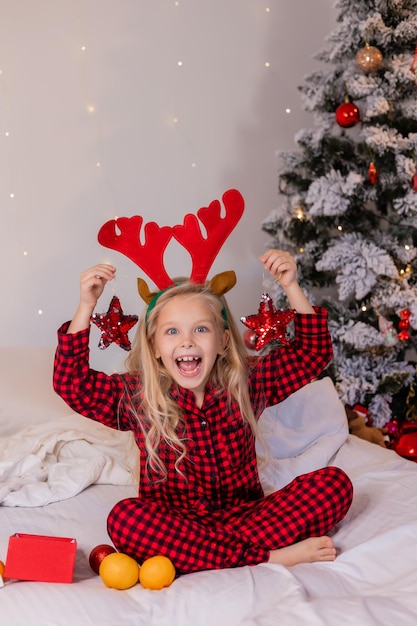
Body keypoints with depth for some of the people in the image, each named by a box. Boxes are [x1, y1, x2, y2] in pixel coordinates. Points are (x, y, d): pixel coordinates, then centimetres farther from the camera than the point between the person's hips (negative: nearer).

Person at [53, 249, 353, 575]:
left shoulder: (247, 382, 2)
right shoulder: (137, 396, -2)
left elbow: (314, 351, 4)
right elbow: (71, 382, -11)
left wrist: (291, 287, -8)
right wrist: (86, 306, -18)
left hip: (244, 516, 2)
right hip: (174, 523, -1)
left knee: (335, 483, -17)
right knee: (124, 518, -35)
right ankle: (273, 556, -31)